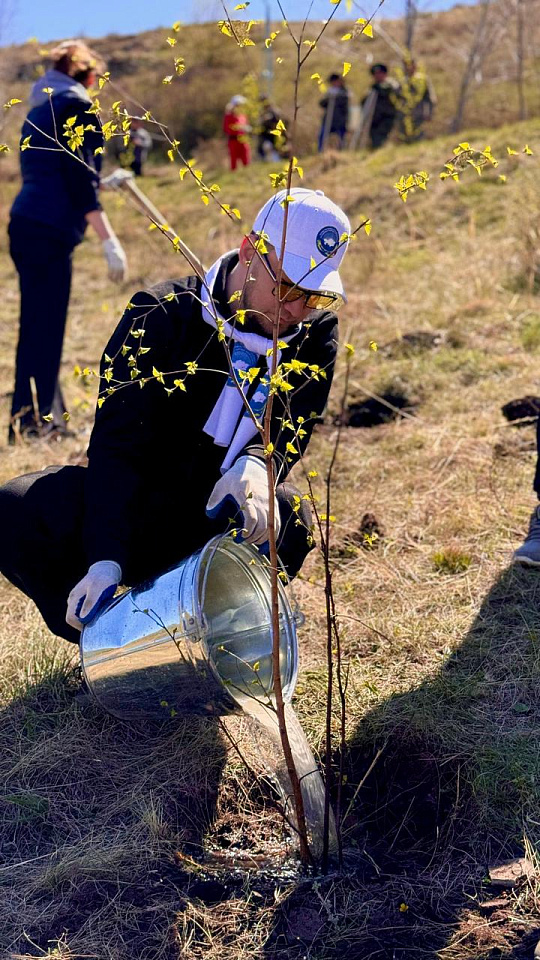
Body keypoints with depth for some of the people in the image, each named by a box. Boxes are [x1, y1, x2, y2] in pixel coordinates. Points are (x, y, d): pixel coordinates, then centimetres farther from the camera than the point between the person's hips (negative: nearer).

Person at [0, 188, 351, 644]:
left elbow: (290, 427, -18)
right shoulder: (160, 316, -13)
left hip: (221, 521, 1)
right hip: (131, 513, -1)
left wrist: (255, 465, -45)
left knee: (289, 519, -33)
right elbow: (116, 444, -23)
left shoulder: (315, 336, -3)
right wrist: (106, 560, -36)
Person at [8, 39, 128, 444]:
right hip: (50, 228, -9)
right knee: (43, 329, -6)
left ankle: (50, 417, 23)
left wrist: (101, 180, 42)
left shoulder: (40, 108, 21)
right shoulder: (76, 105, -5)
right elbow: (80, 178, -14)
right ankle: (30, 424, -2)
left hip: (28, 223, 9)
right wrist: (109, 240, -16)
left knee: (41, 326, 14)